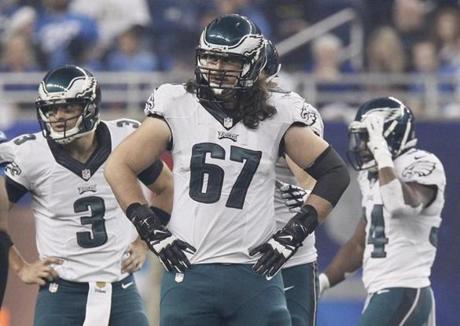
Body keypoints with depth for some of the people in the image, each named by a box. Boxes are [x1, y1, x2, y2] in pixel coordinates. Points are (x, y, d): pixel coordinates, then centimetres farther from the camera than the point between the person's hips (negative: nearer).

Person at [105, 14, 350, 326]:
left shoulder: (276, 115, 3)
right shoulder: (178, 107, 2)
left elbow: (334, 173, 9)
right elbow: (119, 166, 8)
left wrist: (294, 233, 1)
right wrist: (151, 230, 1)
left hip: (255, 275, 0)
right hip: (189, 273, 0)